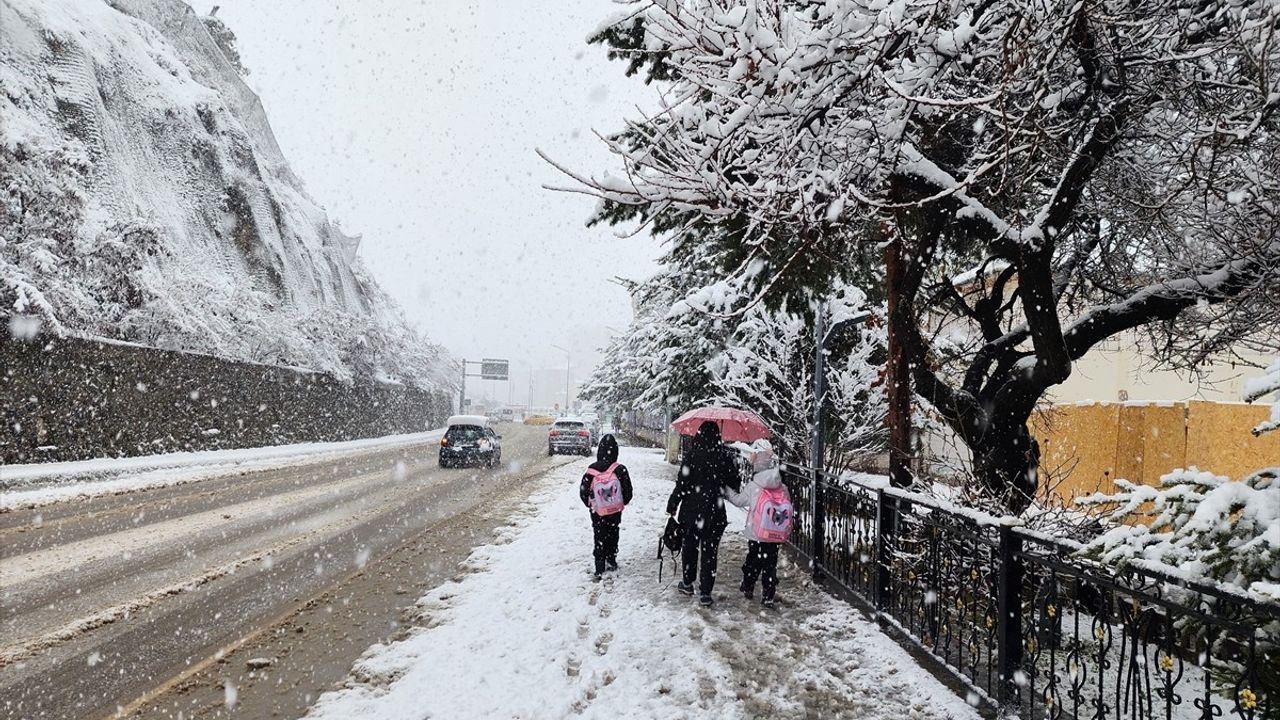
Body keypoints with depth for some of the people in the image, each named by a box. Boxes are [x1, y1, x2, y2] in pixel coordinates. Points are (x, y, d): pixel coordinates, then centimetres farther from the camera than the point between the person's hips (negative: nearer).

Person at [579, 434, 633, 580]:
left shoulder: (592, 471, -16)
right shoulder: (620, 470, -17)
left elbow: (583, 491, -9)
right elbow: (628, 491, -9)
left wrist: (590, 504, 10)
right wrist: (623, 502, 12)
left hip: (598, 512, -1)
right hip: (615, 510, 1)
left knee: (599, 538, 12)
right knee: (612, 535, 22)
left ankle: (600, 569, 10)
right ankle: (611, 561, 35)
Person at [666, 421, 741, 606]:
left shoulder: (692, 456, -12)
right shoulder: (724, 457, -6)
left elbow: (682, 484, -12)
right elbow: (735, 484, 1)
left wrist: (672, 506, -2)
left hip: (691, 512, -1)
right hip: (715, 514, 1)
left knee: (689, 548, 18)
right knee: (709, 553, 6)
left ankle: (687, 583, 30)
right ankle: (705, 592, 4)